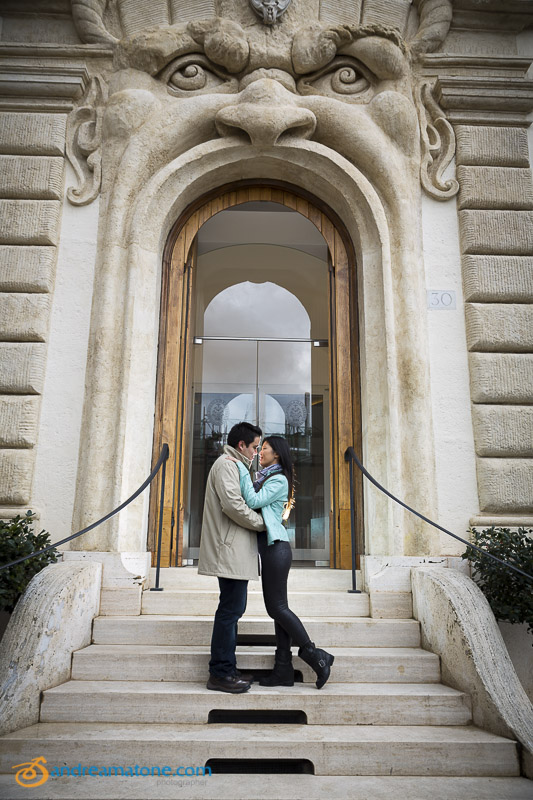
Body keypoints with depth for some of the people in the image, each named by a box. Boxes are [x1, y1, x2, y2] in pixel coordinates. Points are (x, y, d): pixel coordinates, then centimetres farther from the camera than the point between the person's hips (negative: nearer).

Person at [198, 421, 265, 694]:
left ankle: (226, 669, 20)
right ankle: (220, 674, -1)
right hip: (230, 551, -11)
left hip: (235, 552, 11)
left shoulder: (235, 466, 25)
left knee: (233, 609, 13)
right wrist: (262, 523, -10)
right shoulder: (226, 464, -9)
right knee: (230, 610, -7)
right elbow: (233, 504, -21)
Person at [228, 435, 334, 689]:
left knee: (277, 607, -7)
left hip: (275, 547, -9)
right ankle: (283, 669, 12)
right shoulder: (264, 479, 20)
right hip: (270, 547, 9)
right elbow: (251, 502, 15)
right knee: (277, 608, 8)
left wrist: (241, 469, -17)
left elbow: (253, 501, -20)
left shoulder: (279, 480, -9)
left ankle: (315, 656, 3)